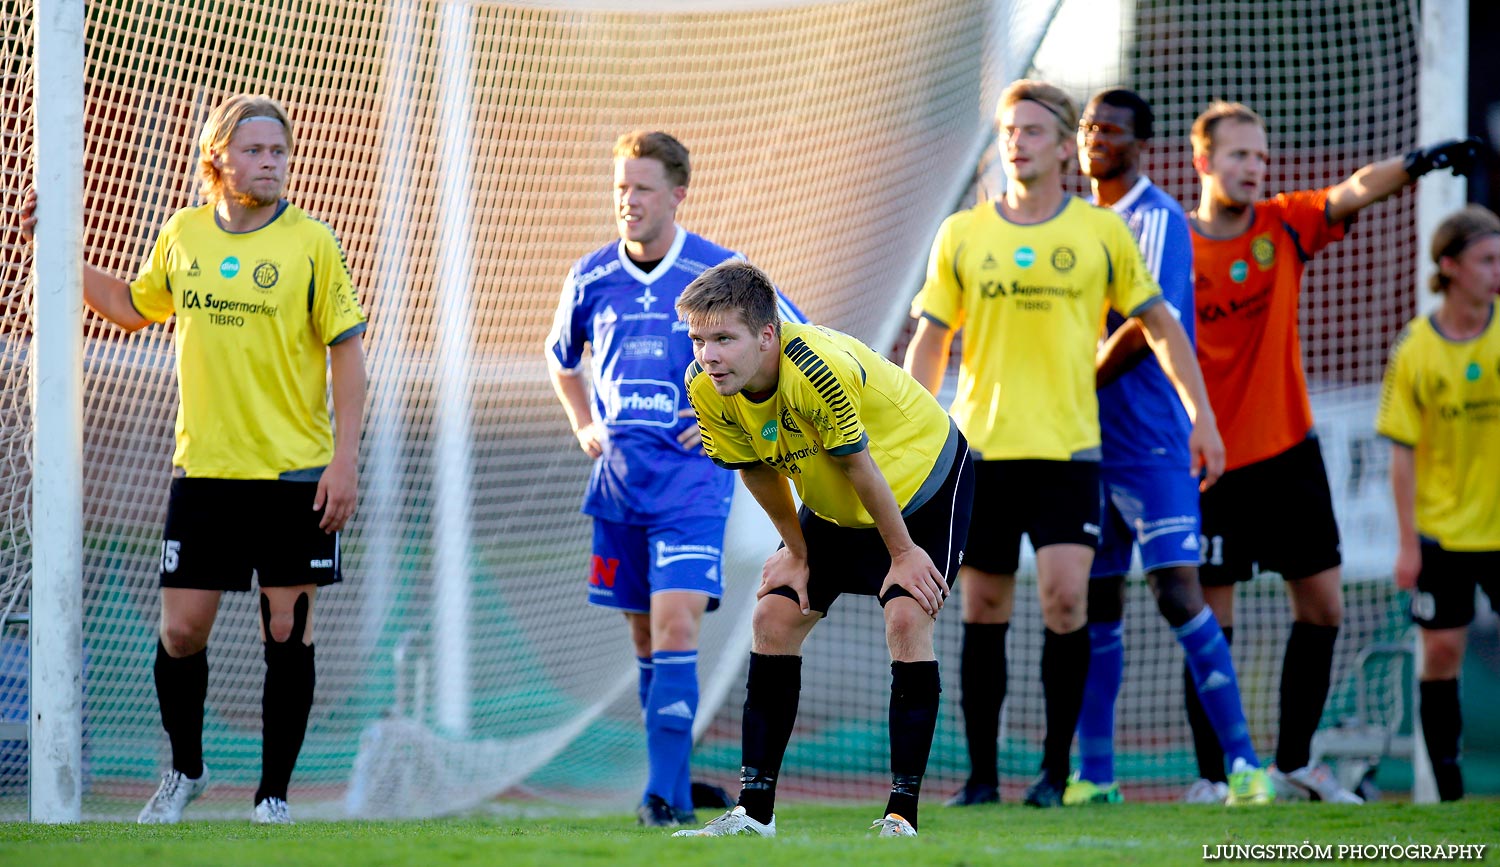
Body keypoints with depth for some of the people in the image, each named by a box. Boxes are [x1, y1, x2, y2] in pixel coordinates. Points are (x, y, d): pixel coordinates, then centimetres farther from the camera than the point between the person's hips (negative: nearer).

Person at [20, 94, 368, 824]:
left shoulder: (312, 244, -5)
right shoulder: (183, 235, 5)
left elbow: (347, 352, -3)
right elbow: (134, 307, 23)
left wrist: (345, 458, -10)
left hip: (294, 473, -3)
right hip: (203, 468, 3)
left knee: (287, 632, 1)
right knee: (181, 631, 0)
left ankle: (274, 792, 12)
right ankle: (184, 770, 24)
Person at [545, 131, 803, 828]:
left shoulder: (720, 274, -6)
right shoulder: (592, 278, 6)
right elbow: (561, 357, 27)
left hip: (693, 477, -5)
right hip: (620, 481, 5)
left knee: (676, 627, -16)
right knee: (645, 639, 9)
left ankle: (665, 790, -20)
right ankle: (677, 789, 18)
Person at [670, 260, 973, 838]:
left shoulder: (819, 370, -39)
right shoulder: (706, 388, -19)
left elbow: (859, 466, -27)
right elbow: (757, 468, -3)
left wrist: (903, 552, -16)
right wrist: (797, 552, 4)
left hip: (922, 480, -7)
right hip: (834, 507, 7)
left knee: (907, 618, -21)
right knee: (774, 617, 0)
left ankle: (903, 812, -16)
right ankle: (755, 810, 6)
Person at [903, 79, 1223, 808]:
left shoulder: (1102, 232, 4)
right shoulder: (961, 235, 6)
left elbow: (1161, 326, 11)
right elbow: (929, 343, 10)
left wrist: (1201, 415, 6)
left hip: (1067, 448, -1)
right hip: (980, 447, 1)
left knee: (1065, 598, -14)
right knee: (983, 611, 3)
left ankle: (1057, 767, -3)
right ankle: (981, 775, 11)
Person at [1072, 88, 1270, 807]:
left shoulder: (1157, 219, -9)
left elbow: (1148, 327, -16)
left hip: (1152, 443, -8)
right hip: (1088, 443, 8)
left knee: (1178, 595, -14)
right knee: (1094, 605, 8)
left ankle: (1242, 760, -11)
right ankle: (1094, 773, 12)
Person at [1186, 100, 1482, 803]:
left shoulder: (1284, 225, 1)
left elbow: (1354, 191, -15)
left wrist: (1414, 164, -35)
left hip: (1289, 453, 4)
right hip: (1212, 462, -4)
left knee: (1322, 610, 6)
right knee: (1211, 622, -2)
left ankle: (1294, 764, 18)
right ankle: (1212, 776, 6)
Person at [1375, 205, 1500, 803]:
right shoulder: (1415, 348, -5)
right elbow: (1403, 452, -2)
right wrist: (1407, 541, -4)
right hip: (1443, 529, -1)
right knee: (1441, 650, 1)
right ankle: (1447, 788, 10)